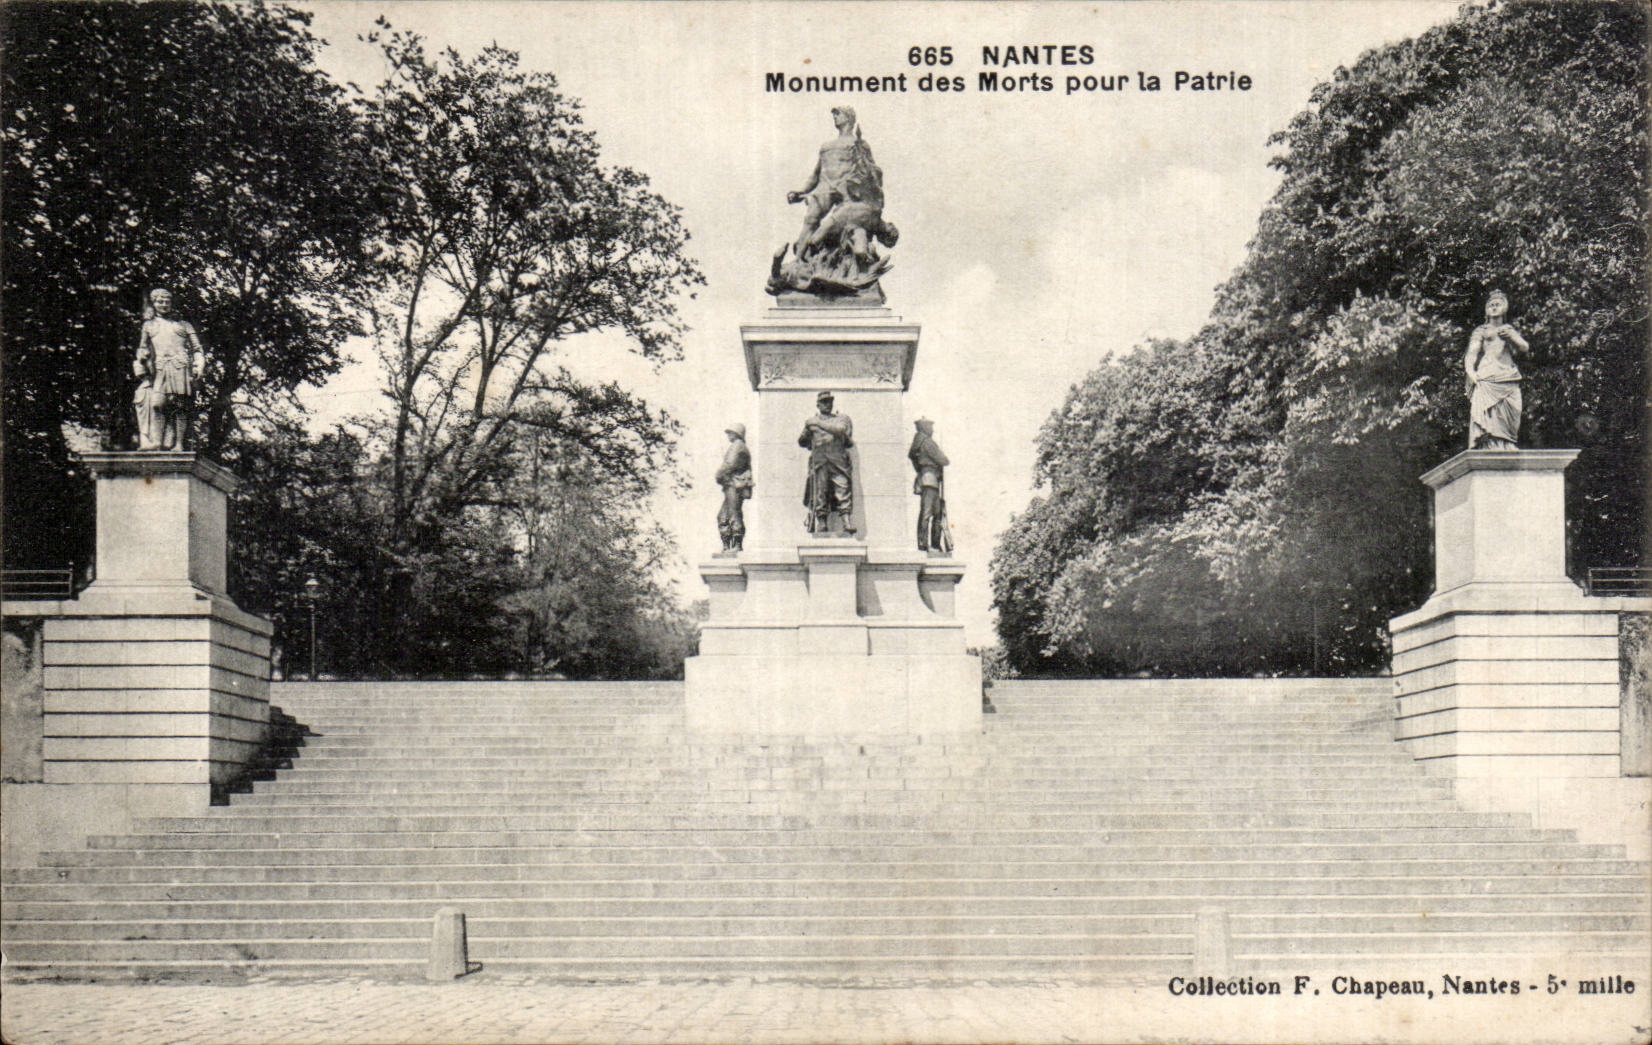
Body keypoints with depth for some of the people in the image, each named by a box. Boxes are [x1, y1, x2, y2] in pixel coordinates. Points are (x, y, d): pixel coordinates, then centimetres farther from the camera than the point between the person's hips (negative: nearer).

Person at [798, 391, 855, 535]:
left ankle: (846, 523, -18)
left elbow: (840, 430, -2)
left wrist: (820, 424, 1)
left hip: (839, 459, 0)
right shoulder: (811, 422, 21)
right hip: (819, 460, 0)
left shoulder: (842, 418, 19)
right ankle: (821, 524, -8)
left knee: (843, 488, -12)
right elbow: (802, 442, 25)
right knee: (820, 492, -7)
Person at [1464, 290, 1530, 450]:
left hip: (1509, 387, 4)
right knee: (1486, 426, -17)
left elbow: (1525, 348, 9)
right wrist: (1470, 370, -20)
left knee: (1508, 429, -4)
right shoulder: (1481, 331, 15)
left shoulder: (1510, 331, 26)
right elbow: (1472, 351, -1)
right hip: (1486, 383, -4)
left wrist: (1510, 336, -10)